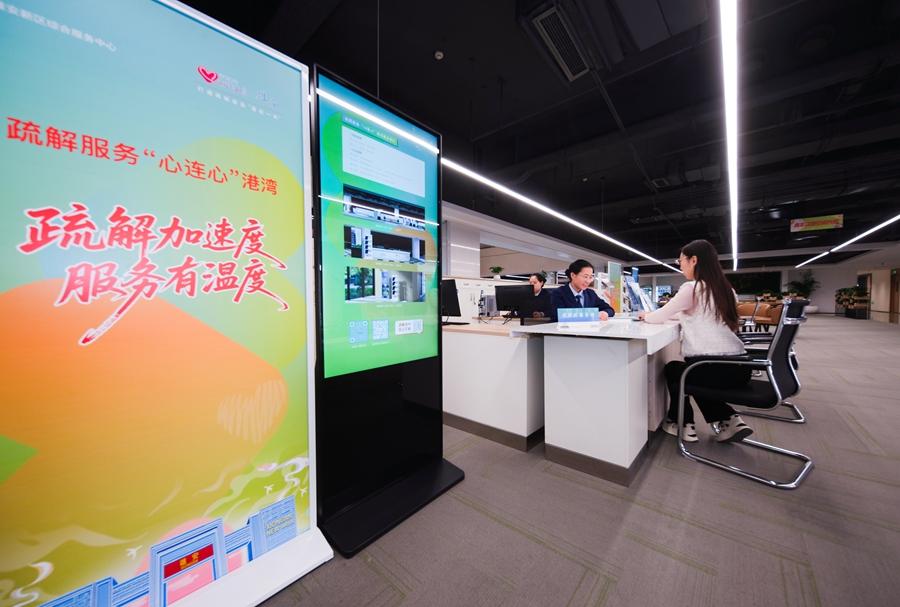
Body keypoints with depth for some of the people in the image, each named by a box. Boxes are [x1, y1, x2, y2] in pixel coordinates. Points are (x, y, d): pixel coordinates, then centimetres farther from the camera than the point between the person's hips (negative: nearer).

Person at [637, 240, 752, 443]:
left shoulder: (691, 288, -10)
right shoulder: (725, 288, 13)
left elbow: (659, 317, -3)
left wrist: (645, 315, 18)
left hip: (716, 368, -7)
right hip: (738, 367, 7)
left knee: (672, 369, 23)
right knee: (690, 369, 32)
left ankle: (683, 425, 28)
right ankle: (729, 419, 19)